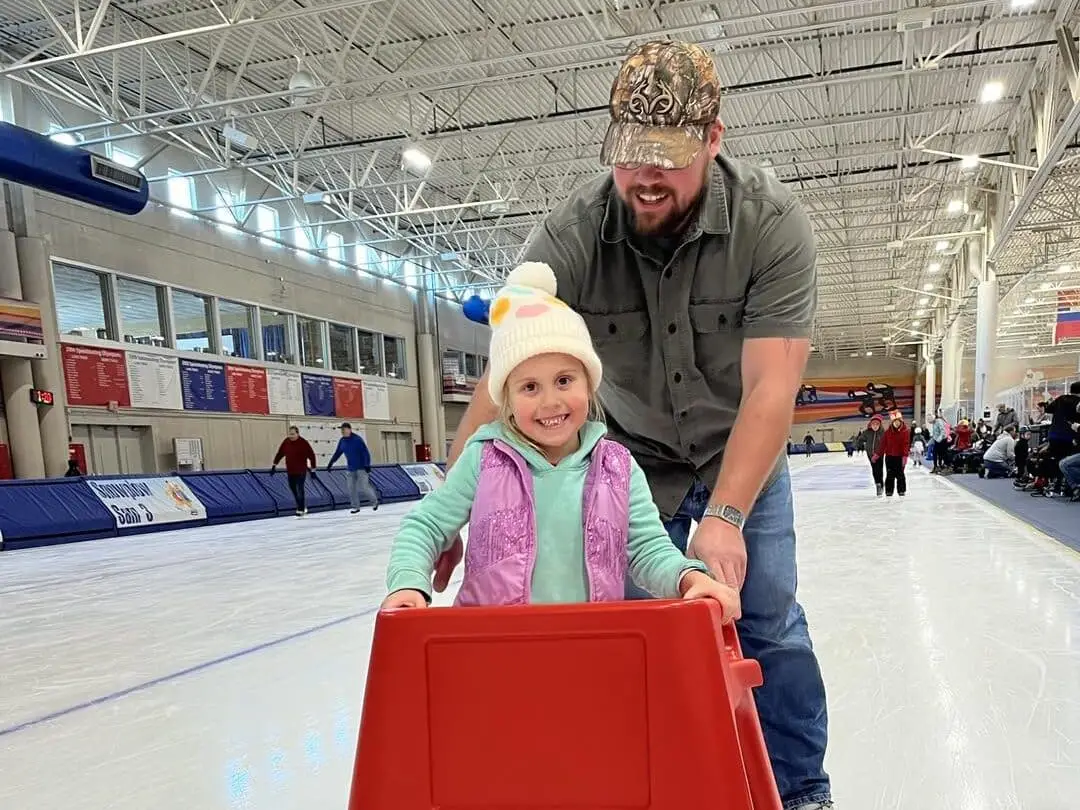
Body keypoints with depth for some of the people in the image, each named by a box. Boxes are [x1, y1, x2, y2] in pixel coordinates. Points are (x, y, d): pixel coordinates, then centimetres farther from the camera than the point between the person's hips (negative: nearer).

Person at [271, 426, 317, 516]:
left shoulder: (303, 442, -15)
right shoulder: (286, 441, 0)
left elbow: (311, 455, -12)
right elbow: (280, 453, 9)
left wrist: (313, 469, -11)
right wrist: (274, 465, 8)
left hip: (301, 471, -6)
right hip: (290, 470, 6)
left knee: (300, 489, -6)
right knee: (293, 488, 13)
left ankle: (301, 509, 4)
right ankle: (302, 506, 31)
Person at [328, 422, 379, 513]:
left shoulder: (357, 439, -15)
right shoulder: (342, 441, 4)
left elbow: (366, 452, -17)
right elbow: (337, 453, 16)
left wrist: (367, 465, -23)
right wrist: (330, 464, 16)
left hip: (362, 467, -6)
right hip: (351, 468, 6)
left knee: (363, 487, -8)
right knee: (351, 488, 2)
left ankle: (374, 501, 14)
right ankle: (355, 506, 14)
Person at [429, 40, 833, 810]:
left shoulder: (773, 221, -25)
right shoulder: (571, 234, -24)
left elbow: (771, 387, -29)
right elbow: (501, 381, -27)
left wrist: (725, 517, -38)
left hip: (744, 453, 0)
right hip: (634, 455, 1)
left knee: (769, 620, 0)